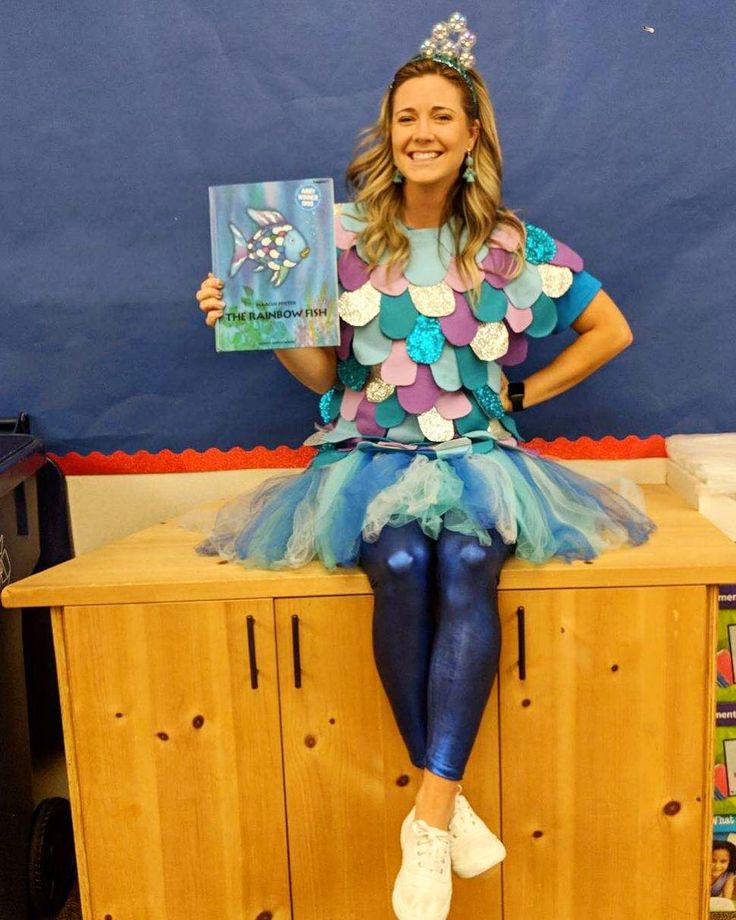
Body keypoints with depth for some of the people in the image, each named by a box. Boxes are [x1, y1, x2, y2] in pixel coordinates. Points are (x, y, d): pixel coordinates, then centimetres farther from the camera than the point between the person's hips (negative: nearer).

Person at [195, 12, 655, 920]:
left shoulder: (514, 246, 5)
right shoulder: (344, 237, 5)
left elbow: (611, 330, 13)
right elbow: (323, 375, 7)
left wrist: (524, 393, 5)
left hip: (478, 454, 0)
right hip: (373, 453, 0)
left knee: (467, 564, -32)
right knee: (401, 566, -31)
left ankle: (427, 820, -25)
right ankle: (448, 805, -16)